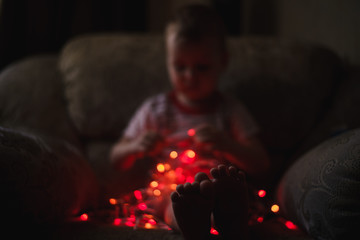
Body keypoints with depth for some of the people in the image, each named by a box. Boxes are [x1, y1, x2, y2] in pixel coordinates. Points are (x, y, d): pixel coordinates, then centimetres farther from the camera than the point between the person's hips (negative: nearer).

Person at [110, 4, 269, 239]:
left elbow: (261, 166, 7)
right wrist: (136, 147, -6)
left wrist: (227, 145, -14)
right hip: (164, 191, 1)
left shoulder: (231, 111, 15)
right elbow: (117, 161, 19)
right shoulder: (156, 109, 17)